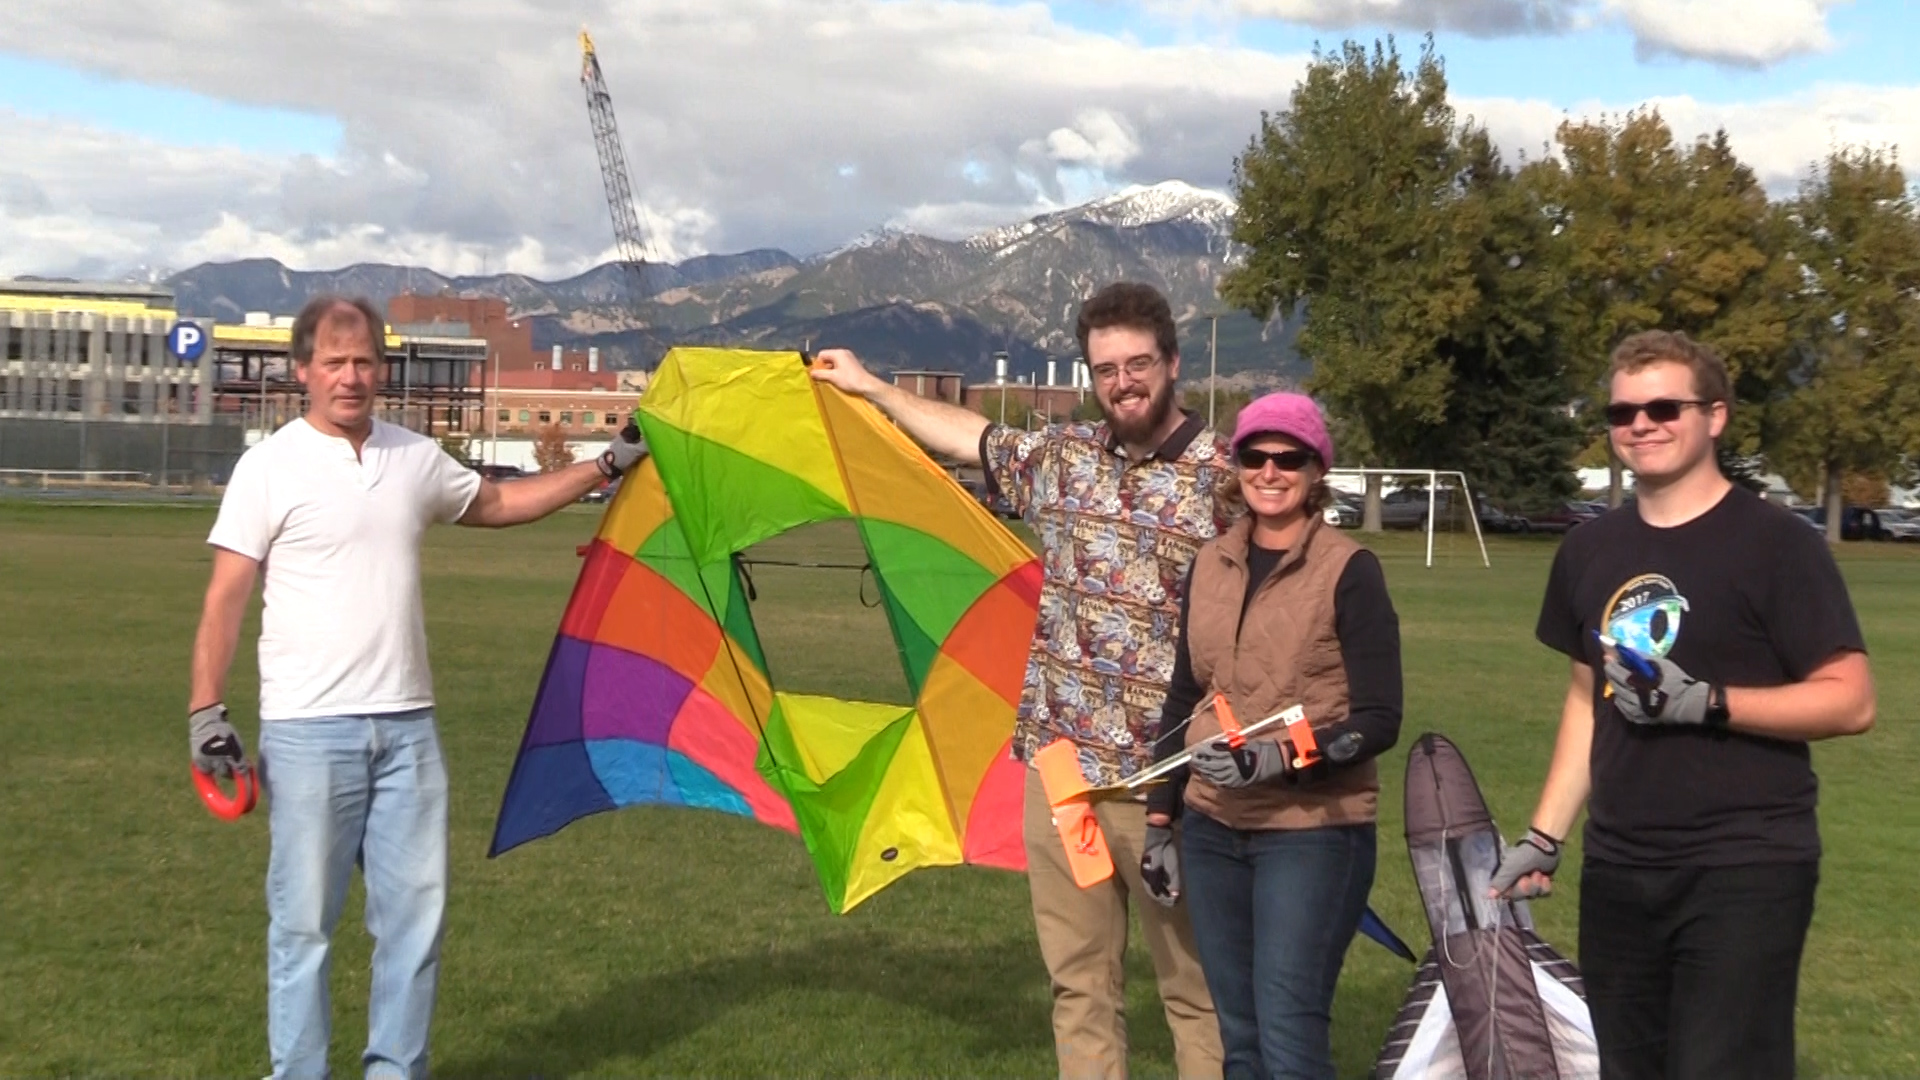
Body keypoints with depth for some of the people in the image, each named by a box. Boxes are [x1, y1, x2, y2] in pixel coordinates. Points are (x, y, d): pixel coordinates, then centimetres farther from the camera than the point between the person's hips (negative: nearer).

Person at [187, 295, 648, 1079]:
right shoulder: (272, 467, -5)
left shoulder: (417, 458, 10)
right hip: (308, 729, -5)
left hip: (407, 725, 5)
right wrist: (206, 707, -14)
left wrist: (608, 466, 25)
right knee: (304, 917, 1)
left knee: (415, 908, 9)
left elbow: (497, 504, 26)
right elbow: (226, 596, -6)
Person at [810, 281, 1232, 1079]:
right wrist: (870, 388, 36)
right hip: (1058, 767, 5)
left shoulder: (1224, 478, -8)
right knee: (1078, 983, 12)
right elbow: (972, 437, 28)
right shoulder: (1059, 456, 9)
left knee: (1196, 989, 3)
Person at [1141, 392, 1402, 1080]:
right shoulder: (1211, 564, 9)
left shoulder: (1348, 571, -8)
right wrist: (1160, 821, 14)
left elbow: (1379, 721, -10)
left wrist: (1278, 758, -23)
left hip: (1313, 834, -5)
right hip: (1214, 831, 5)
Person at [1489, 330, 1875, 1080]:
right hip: (1619, 869, 6)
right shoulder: (1590, 551, 10)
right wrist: (1544, 836, 13)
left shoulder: (1775, 543, -8)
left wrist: (1706, 702, -21)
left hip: (1744, 871, -6)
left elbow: (1851, 701, -11)